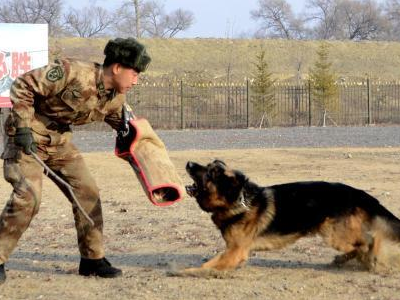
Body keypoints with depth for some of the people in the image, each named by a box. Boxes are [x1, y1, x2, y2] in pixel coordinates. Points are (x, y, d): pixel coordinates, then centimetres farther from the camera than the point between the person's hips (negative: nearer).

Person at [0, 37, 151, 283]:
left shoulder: (116, 99, -3)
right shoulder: (72, 73, -27)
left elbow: (125, 124, 18)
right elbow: (23, 86, -22)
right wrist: (23, 128, -25)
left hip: (59, 140, 8)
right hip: (29, 136, -8)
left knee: (87, 192, 3)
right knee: (28, 196, -20)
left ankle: (93, 259, 15)